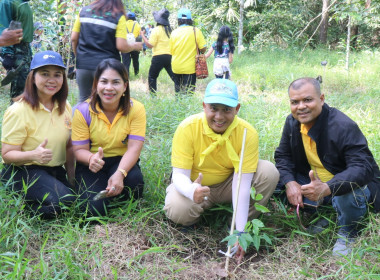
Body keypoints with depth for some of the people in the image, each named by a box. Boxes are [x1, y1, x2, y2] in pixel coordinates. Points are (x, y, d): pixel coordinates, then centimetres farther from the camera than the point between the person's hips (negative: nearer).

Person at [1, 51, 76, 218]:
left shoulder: (65, 107, 5)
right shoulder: (18, 111, -15)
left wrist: (71, 176, 4)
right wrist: (34, 155, -34)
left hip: (56, 170, 7)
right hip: (22, 171, -7)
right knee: (63, 200, -29)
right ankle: (23, 200, -2)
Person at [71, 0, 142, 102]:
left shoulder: (84, 11, 7)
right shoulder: (118, 16, -4)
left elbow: (74, 38, 7)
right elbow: (121, 46, -11)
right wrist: (135, 46, 9)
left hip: (83, 64, 3)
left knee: (83, 101, 16)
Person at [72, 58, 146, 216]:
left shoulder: (136, 109, -10)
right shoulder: (83, 111, -10)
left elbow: (134, 148, -16)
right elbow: (79, 149, -9)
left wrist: (120, 173, -35)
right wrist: (91, 158, -35)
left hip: (121, 161, 1)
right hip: (91, 164, 0)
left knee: (134, 179, -34)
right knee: (97, 208, -24)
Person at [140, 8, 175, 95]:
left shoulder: (156, 30, -10)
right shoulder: (169, 29, 7)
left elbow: (150, 45, -12)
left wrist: (143, 35, -3)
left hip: (159, 57, -5)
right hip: (169, 56, 5)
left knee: (152, 77, 8)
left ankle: (152, 95, 7)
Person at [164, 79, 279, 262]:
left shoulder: (248, 133, -22)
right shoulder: (187, 128, -24)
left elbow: (242, 182, -26)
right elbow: (180, 174, -24)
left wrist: (239, 231, -32)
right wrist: (192, 191, -51)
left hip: (228, 184, 1)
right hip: (195, 186, -1)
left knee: (269, 171, -24)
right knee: (177, 210, -34)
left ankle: (246, 224, -3)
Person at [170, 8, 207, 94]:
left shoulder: (174, 32, 2)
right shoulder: (195, 31, -7)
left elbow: (171, 51, 9)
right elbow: (203, 49, -9)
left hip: (176, 68, 4)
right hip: (189, 68, -4)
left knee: (178, 92, 16)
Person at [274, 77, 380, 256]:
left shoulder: (344, 127, -28)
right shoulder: (292, 123, -6)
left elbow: (363, 167, -37)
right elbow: (283, 156, 1)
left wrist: (326, 188, -53)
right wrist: (290, 182, -22)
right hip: (314, 183, 6)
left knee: (347, 194, -41)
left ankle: (346, 234, -4)